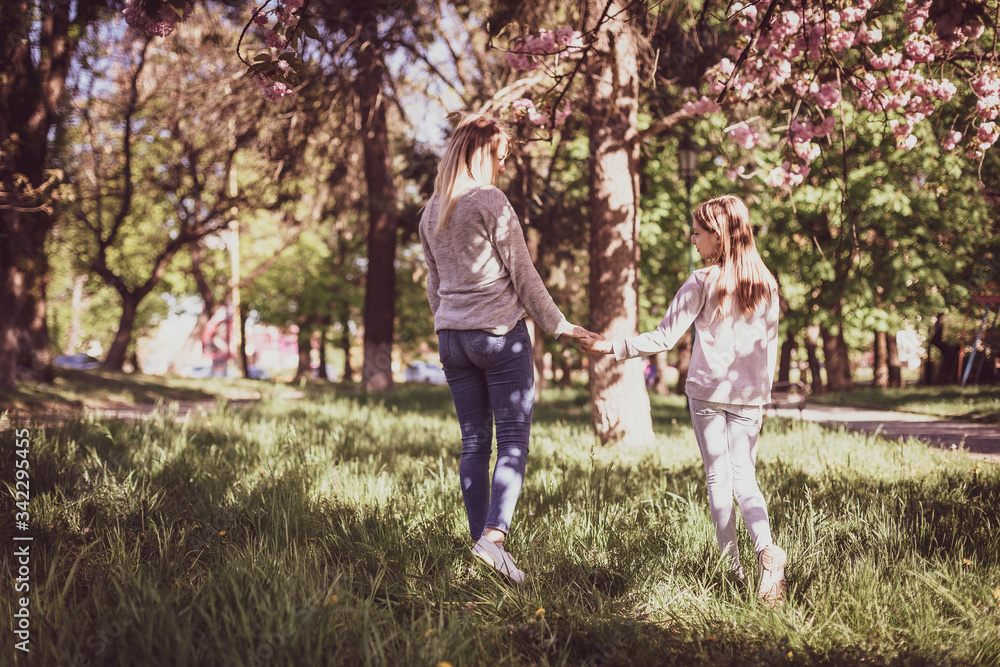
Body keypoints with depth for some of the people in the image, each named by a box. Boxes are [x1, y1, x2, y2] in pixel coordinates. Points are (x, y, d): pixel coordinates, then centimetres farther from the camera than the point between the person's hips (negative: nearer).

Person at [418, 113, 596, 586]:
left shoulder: (431, 211, 11)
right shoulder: (491, 202, -10)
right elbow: (523, 275, -6)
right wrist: (558, 326, 3)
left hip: (451, 336, 7)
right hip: (499, 333, -6)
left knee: (473, 444, 9)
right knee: (513, 442, -4)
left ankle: (479, 539, 10)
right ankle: (493, 535, -18)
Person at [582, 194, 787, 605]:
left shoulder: (701, 283, -10)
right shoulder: (766, 285, 4)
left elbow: (664, 338, -13)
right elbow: (769, 345, 10)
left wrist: (614, 347, -7)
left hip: (708, 391, -3)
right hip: (749, 397, 3)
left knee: (718, 477, 7)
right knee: (744, 476, 7)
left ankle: (732, 566, 10)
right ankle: (766, 549, -18)